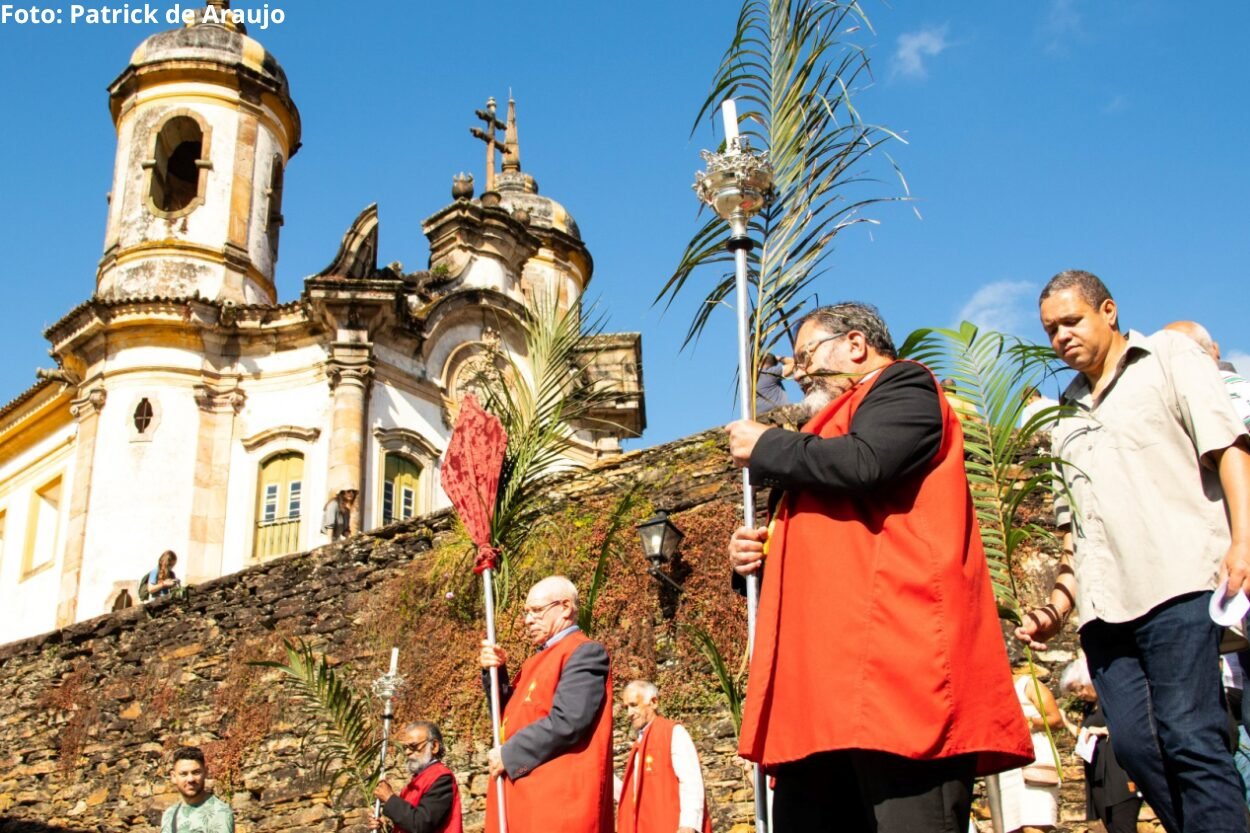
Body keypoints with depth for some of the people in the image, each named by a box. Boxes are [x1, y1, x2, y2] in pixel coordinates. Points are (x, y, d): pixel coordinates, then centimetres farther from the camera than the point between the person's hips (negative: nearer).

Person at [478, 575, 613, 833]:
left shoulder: (585, 653, -8)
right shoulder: (541, 659, 22)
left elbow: (566, 723, -20)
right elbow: (510, 713, 22)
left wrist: (509, 755, -12)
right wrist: (495, 671, 6)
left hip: (557, 798, -9)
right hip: (526, 796, 9)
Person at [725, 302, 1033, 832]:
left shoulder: (904, 385, 8)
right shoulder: (839, 424, 35)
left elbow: (864, 464, -14)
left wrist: (765, 447, 1)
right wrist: (759, 557, 15)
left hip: (892, 655, -9)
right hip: (826, 676, 10)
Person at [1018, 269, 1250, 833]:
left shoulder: (1169, 357, 10)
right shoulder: (1068, 416, 25)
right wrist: (1057, 606, 15)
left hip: (1177, 583, -6)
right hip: (1105, 609, 6)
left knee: (1188, 739, -14)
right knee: (1135, 744, -3)